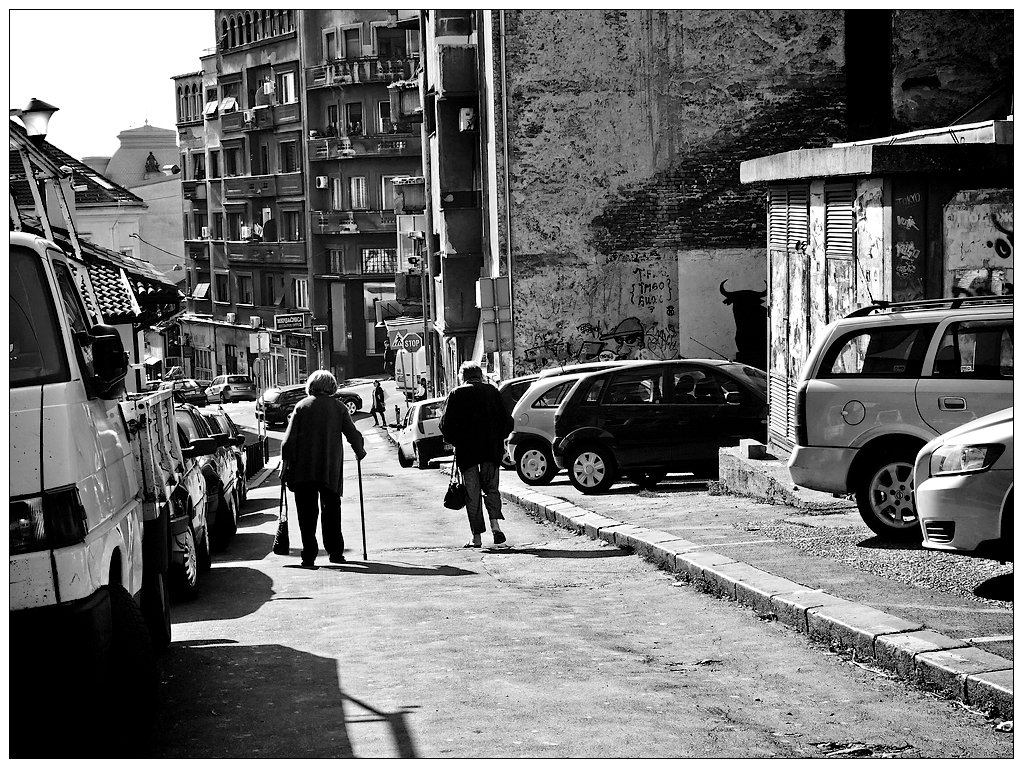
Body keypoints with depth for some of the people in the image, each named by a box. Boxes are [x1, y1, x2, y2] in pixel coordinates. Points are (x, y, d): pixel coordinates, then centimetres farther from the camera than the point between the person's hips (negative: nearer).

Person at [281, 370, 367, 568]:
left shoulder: (302, 406, 2)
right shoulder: (338, 407, 3)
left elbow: (289, 440, -3)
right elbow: (353, 434, 3)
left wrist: (287, 463, 3)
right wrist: (360, 453, 21)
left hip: (303, 469, -1)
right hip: (331, 469, 1)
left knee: (307, 513, 1)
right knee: (331, 510, 14)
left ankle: (309, 556, -6)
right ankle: (335, 552, 16)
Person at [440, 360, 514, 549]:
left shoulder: (456, 394, -1)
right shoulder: (492, 391, 4)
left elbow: (446, 425, -3)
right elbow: (507, 421, 4)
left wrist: (455, 442, 12)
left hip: (466, 451, -1)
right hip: (491, 449, 1)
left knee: (472, 493, 6)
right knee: (491, 488, 10)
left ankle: (477, 536, 5)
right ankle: (495, 524, -13)